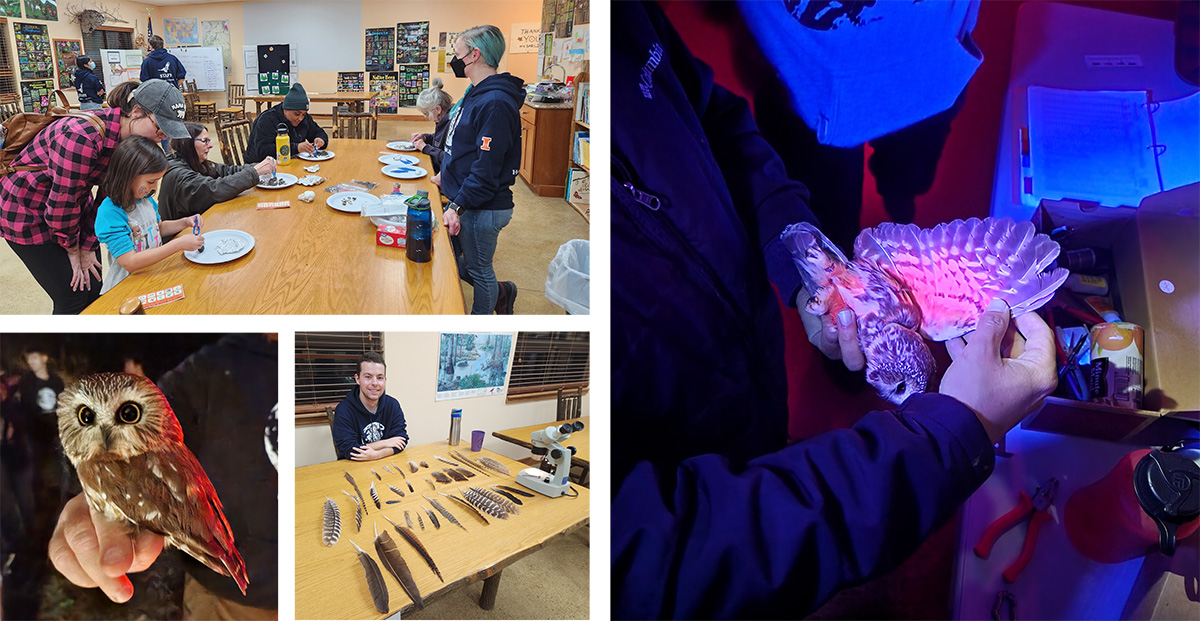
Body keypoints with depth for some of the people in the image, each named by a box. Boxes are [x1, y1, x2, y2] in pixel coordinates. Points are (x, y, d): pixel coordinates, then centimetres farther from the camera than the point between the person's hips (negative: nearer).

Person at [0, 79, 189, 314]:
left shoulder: (132, 138, -10)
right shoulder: (83, 137, -35)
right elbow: (62, 201, -27)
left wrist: (89, 246, -4)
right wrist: (73, 249, -12)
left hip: (73, 204, 7)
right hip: (28, 209, -7)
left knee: (93, 288, 7)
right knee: (74, 297, -6)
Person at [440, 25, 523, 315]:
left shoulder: (495, 103, -22)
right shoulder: (476, 94, 10)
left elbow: (487, 168, -25)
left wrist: (458, 206, -23)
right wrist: (447, 175, 23)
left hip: (482, 209, -10)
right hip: (466, 201, 10)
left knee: (478, 269, 8)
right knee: (454, 261, 20)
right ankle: (499, 292, 39)